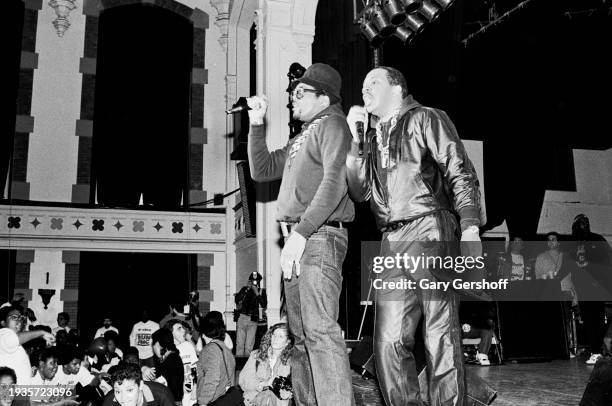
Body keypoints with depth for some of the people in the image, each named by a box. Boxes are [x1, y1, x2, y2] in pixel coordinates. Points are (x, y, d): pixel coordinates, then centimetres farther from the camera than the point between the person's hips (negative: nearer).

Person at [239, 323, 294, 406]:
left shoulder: (291, 360, 5)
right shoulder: (256, 355, 7)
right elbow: (243, 380, -1)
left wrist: (288, 394, -20)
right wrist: (265, 383, -15)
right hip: (255, 398, -1)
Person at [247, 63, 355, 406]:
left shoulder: (332, 123, 0)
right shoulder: (301, 139, 25)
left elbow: (335, 182, -14)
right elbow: (261, 170, 28)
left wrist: (302, 231, -20)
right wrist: (257, 124, 20)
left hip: (320, 235, -9)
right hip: (297, 239, 9)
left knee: (320, 330, -17)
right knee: (302, 335, 9)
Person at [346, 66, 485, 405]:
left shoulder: (425, 119, 8)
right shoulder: (373, 141, 25)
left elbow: (461, 174, -1)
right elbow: (360, 192, 15)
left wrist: (470, 229, -13)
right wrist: (353, 140, 8)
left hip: (430, 232, -6)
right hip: (392, 242, 6)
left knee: (440, 337, -5)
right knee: (388, 343, 2)